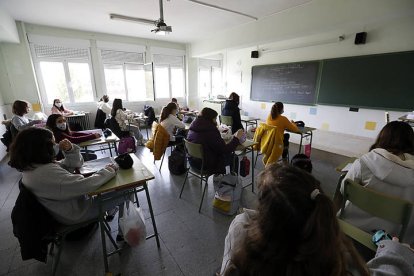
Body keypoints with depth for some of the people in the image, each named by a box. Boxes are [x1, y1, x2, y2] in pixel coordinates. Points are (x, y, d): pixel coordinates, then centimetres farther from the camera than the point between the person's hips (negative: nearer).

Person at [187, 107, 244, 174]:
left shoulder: (192, 128, -2)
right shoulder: (211, 131, -26)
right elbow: (224, 150, -22)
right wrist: (236, 138, -11)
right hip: (206, 166, -8)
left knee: (221, 154, 27)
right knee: (232, 157, 11)